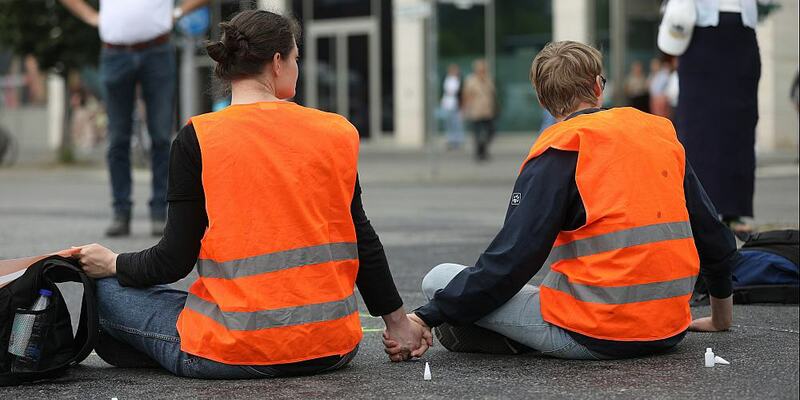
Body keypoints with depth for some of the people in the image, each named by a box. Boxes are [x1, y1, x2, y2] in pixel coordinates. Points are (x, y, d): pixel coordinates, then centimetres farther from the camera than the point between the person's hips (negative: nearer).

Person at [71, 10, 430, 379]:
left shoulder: (198, 138, -8)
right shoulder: (336, 131, 2)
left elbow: (175, 260, -7)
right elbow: (362, 239, 7)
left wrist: (112, 263, 13)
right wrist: (396, 321, 19)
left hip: (233, 356, -4)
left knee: (105, 288, 13)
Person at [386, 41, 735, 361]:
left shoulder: (559, 150, -6)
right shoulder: (660, 131, 11)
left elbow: (512, 259, -12)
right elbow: (712, 235, 17)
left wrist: (426, 318, -8)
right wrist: (721, 317, 32)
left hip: (595, 336, -6)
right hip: (671, 330, 6)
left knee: (439, 280, 0)